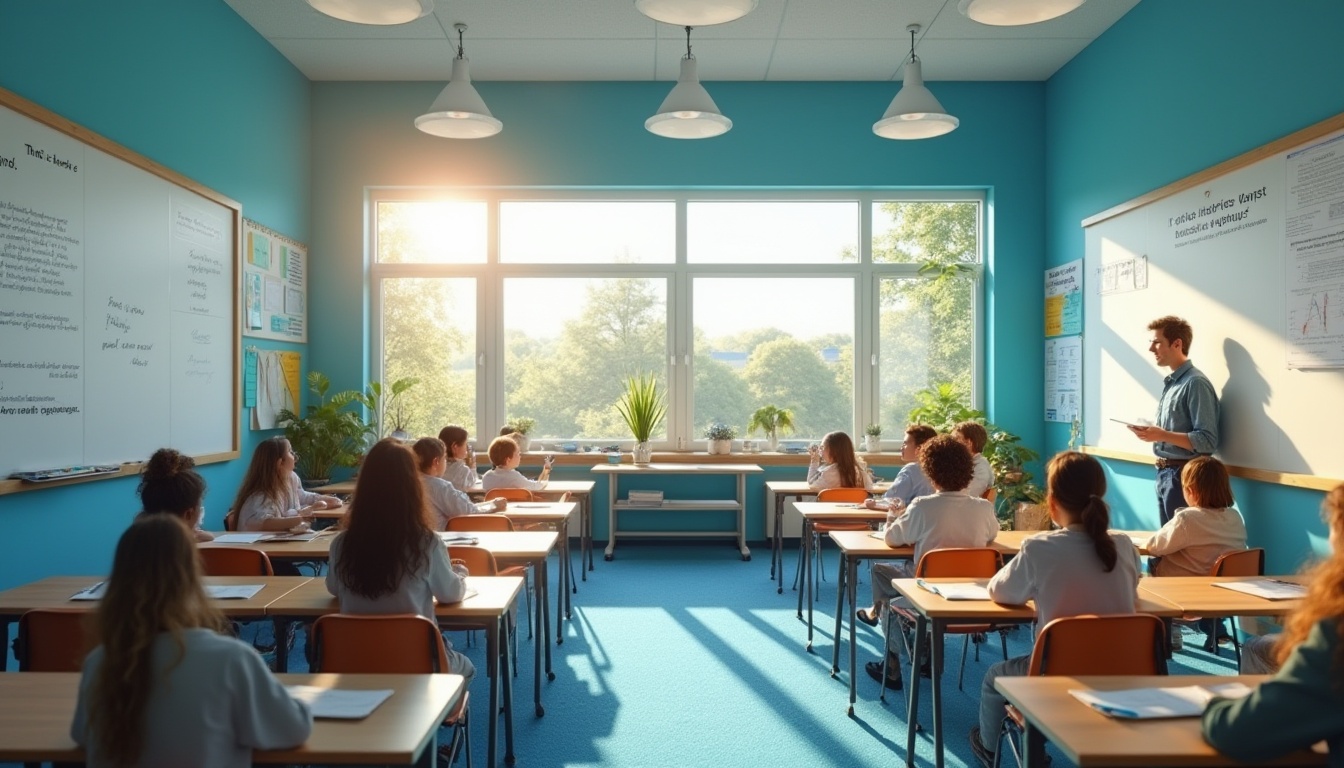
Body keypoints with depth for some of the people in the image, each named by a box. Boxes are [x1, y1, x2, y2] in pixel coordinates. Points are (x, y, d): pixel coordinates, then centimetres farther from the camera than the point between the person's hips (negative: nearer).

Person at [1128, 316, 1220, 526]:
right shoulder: (1171, 383, 13)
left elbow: (1207, 441, -21)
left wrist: (1162, 435, -26)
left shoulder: (1196, 383, -15)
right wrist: (1152, 433, 4)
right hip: (1165, 473, 9)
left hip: (1184, 475, -9)